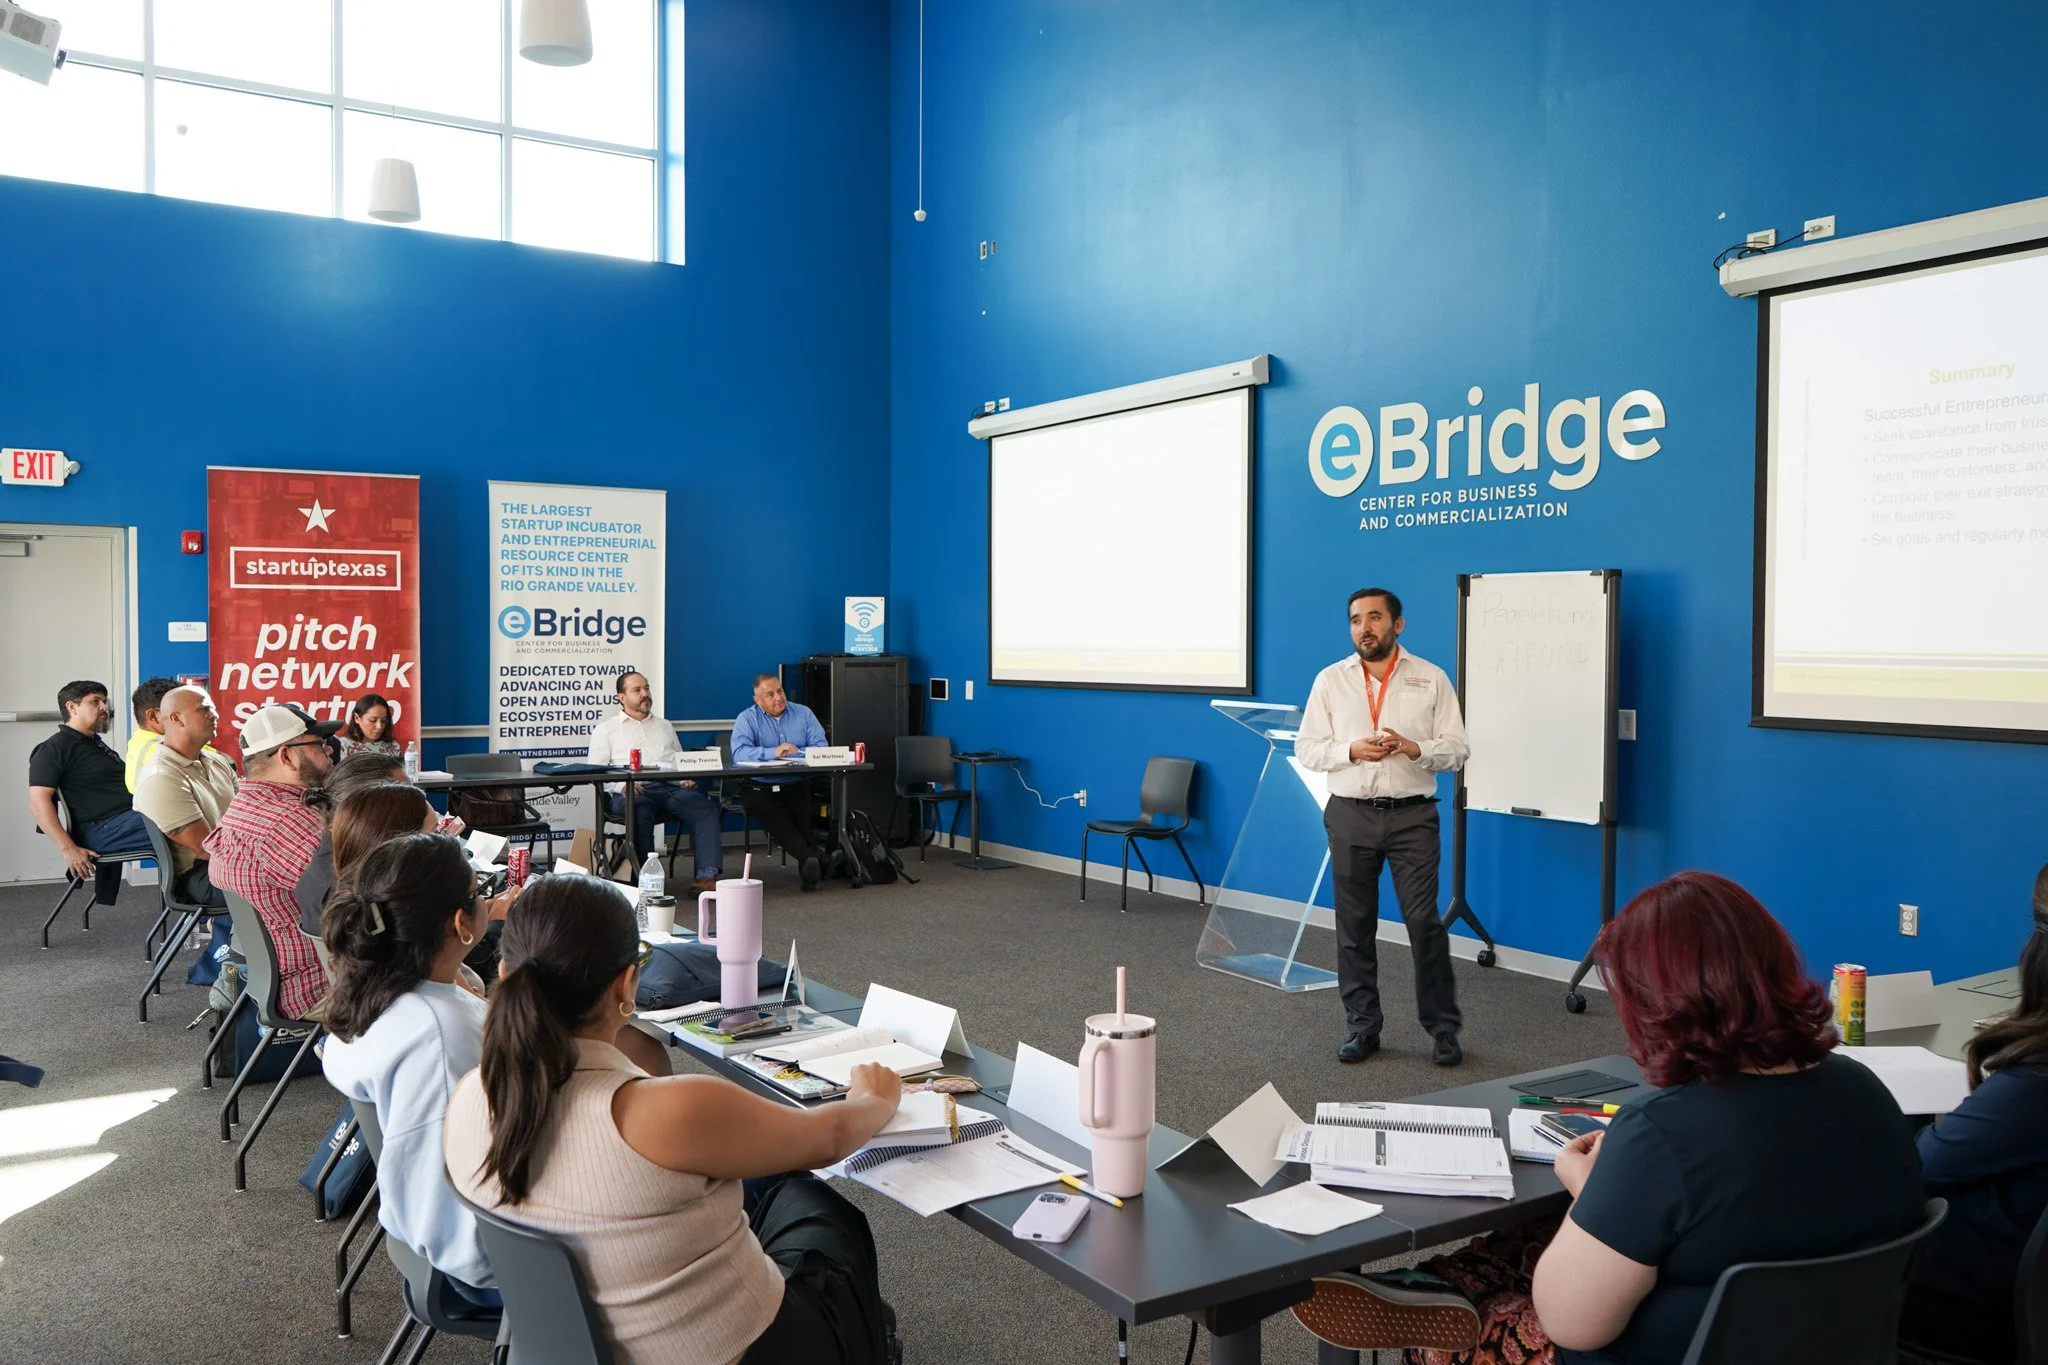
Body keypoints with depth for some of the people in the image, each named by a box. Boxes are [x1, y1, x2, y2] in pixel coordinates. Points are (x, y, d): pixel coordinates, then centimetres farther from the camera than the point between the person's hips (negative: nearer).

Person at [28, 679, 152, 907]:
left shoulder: (98, 745, 28)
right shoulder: (54, 749, 0)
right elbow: (38, 802, -10)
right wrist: (69, 849, -19)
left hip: (132, 815, 9)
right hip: (103, 829, -9)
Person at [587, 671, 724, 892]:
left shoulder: (665, 726, 32)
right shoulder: (606, 729, 18)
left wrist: (686, 780, 2)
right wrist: (622, 786, -15)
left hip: (671, 788, 4)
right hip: (633, 793, -3)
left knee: (707, 807, -27)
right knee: (640, 810, -41)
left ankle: (707, 877, -37)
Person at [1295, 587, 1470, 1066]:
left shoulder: (1430, 679, 3)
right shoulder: (1330, 680, 6)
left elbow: (1457, 749, 1)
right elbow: (1307, 748, 5)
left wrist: (1414, 748, -17)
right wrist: (1351, 750, -13)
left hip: (1412, 815, -2)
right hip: (1350, 815, 2)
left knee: (1425, 921, -3)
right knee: (1354, 924, 7)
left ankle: (1443, 1028, 10)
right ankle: (1361, 1026, 19)